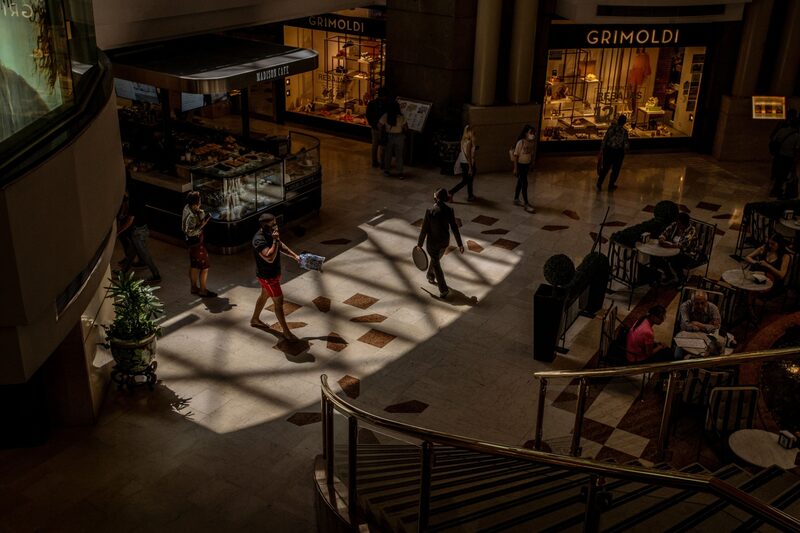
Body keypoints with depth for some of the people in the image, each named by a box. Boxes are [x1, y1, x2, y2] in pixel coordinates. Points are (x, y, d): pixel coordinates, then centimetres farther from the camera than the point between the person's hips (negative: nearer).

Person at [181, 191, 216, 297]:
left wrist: (200, 212, -11)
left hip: (192, 242, 10)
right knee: (204, 267, 2)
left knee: (194, 265, 21)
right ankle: (203, 291, 12)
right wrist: (202, 226, -27)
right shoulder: (191, 216, -30)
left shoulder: (187, 208, -3)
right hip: (196, 243, -10)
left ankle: (194, 287, 34)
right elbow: (190, 232, -27)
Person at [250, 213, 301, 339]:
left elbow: (281, 246, 13)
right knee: (279, 302, 0)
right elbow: (270, 258, -42)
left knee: (265, 295, 27)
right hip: (267, 277, -10)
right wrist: (275, 241, -38)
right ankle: (286, 331, 13)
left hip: (274, 272, 10)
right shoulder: (259, 240, -32)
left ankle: (255, 319, 48)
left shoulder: (271, 234, -3)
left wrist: (294, 256, 1)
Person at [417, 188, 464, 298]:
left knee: (436, 265, 12)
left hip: (432, 242, -4)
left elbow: (424, 229, -17)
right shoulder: (449, 210, -14)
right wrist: (460, 244, -1)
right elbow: (454, 228, -9)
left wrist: (419, 244, -3)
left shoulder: (430, 212, -25)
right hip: (445, 241, 4)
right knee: (435, 259, 31)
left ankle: (444, 290, 10)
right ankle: (431, 277, 52)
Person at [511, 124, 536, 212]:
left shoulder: (533, 142, 0)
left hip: (527, 165, 6)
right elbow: (515, 155, -15)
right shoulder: (521, 142, -19)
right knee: (524, 184, -6)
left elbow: (532, 154, 10)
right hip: (520, 165, -6)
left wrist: (531, 164, 11)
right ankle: (526, 205, -3)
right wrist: (515, 168, -15)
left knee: (520, 182, 18)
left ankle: (516, 199, 33)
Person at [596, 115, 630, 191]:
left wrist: (601, 150, 4)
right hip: (618, 152, -2)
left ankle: (599, 183, 19)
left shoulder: (611, 128, -9)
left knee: (605, 168, 17)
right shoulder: (624, 131, -16)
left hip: (608, 150, 2)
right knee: (615, 169, 16)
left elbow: (604, 140, -5)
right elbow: (626, 145, -15)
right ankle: (611, 185, 25)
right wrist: (627, 145, 9)